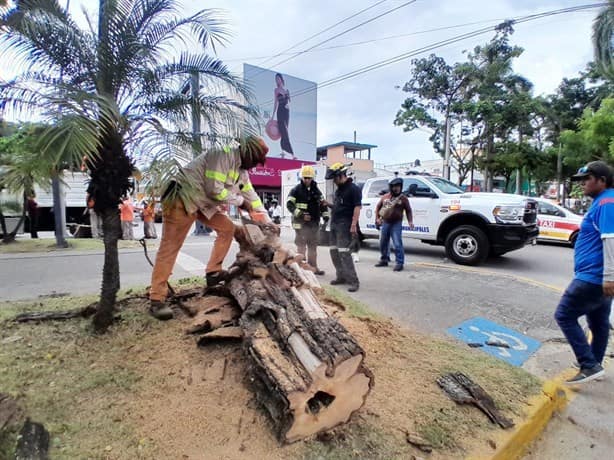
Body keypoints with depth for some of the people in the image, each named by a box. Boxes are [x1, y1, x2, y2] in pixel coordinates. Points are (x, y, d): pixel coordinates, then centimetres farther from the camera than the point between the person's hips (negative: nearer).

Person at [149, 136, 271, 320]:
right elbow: (215, 190, -25)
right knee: (170, 247, -10)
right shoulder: (222, 154, -19)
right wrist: (240, 201, -12)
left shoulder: (242, 172, 10)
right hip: (183, 198, -9)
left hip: (205, 203, 9)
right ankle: (156, 300, -8)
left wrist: (269, 224, 13)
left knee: (227, 228, 5)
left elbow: (252, 197, 15)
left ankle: (213, 272, 13)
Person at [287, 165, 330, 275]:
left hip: (314, 223, 6)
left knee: (313, 246, 13)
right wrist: (301, 214, -22)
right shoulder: (296, 190, -5)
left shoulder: (316, 190, 14)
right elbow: (289, 205, -12)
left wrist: (325, 215, 5)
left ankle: (313, 267, 23)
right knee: (301, 246, -6)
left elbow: (322, 203, 21)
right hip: (301, 223, -6)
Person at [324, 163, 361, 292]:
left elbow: (357, 207, -16)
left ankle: (353, 281, -6)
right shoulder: (338, 190, 18)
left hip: (345, 225, -9)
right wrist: (328, 204, 9)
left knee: (344, 253, -13)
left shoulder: (353, 188, -9)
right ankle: (341, 277, 24)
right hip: (335, 224, 9)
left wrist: (353, 225, -23)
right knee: (334, 252, 12)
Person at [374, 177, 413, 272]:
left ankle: (399, 263, -5)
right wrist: (377, 218, 3)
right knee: (383, 243, 14)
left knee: (397, 244, -11)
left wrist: (410, 221, -12)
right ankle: (384, 260, 30)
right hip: (385, 223, 4)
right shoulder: (385, 197, 7)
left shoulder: (403, 198, -1)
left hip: (396, 224, -4)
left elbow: (408, 210, 1)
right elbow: (378, 207, 13)